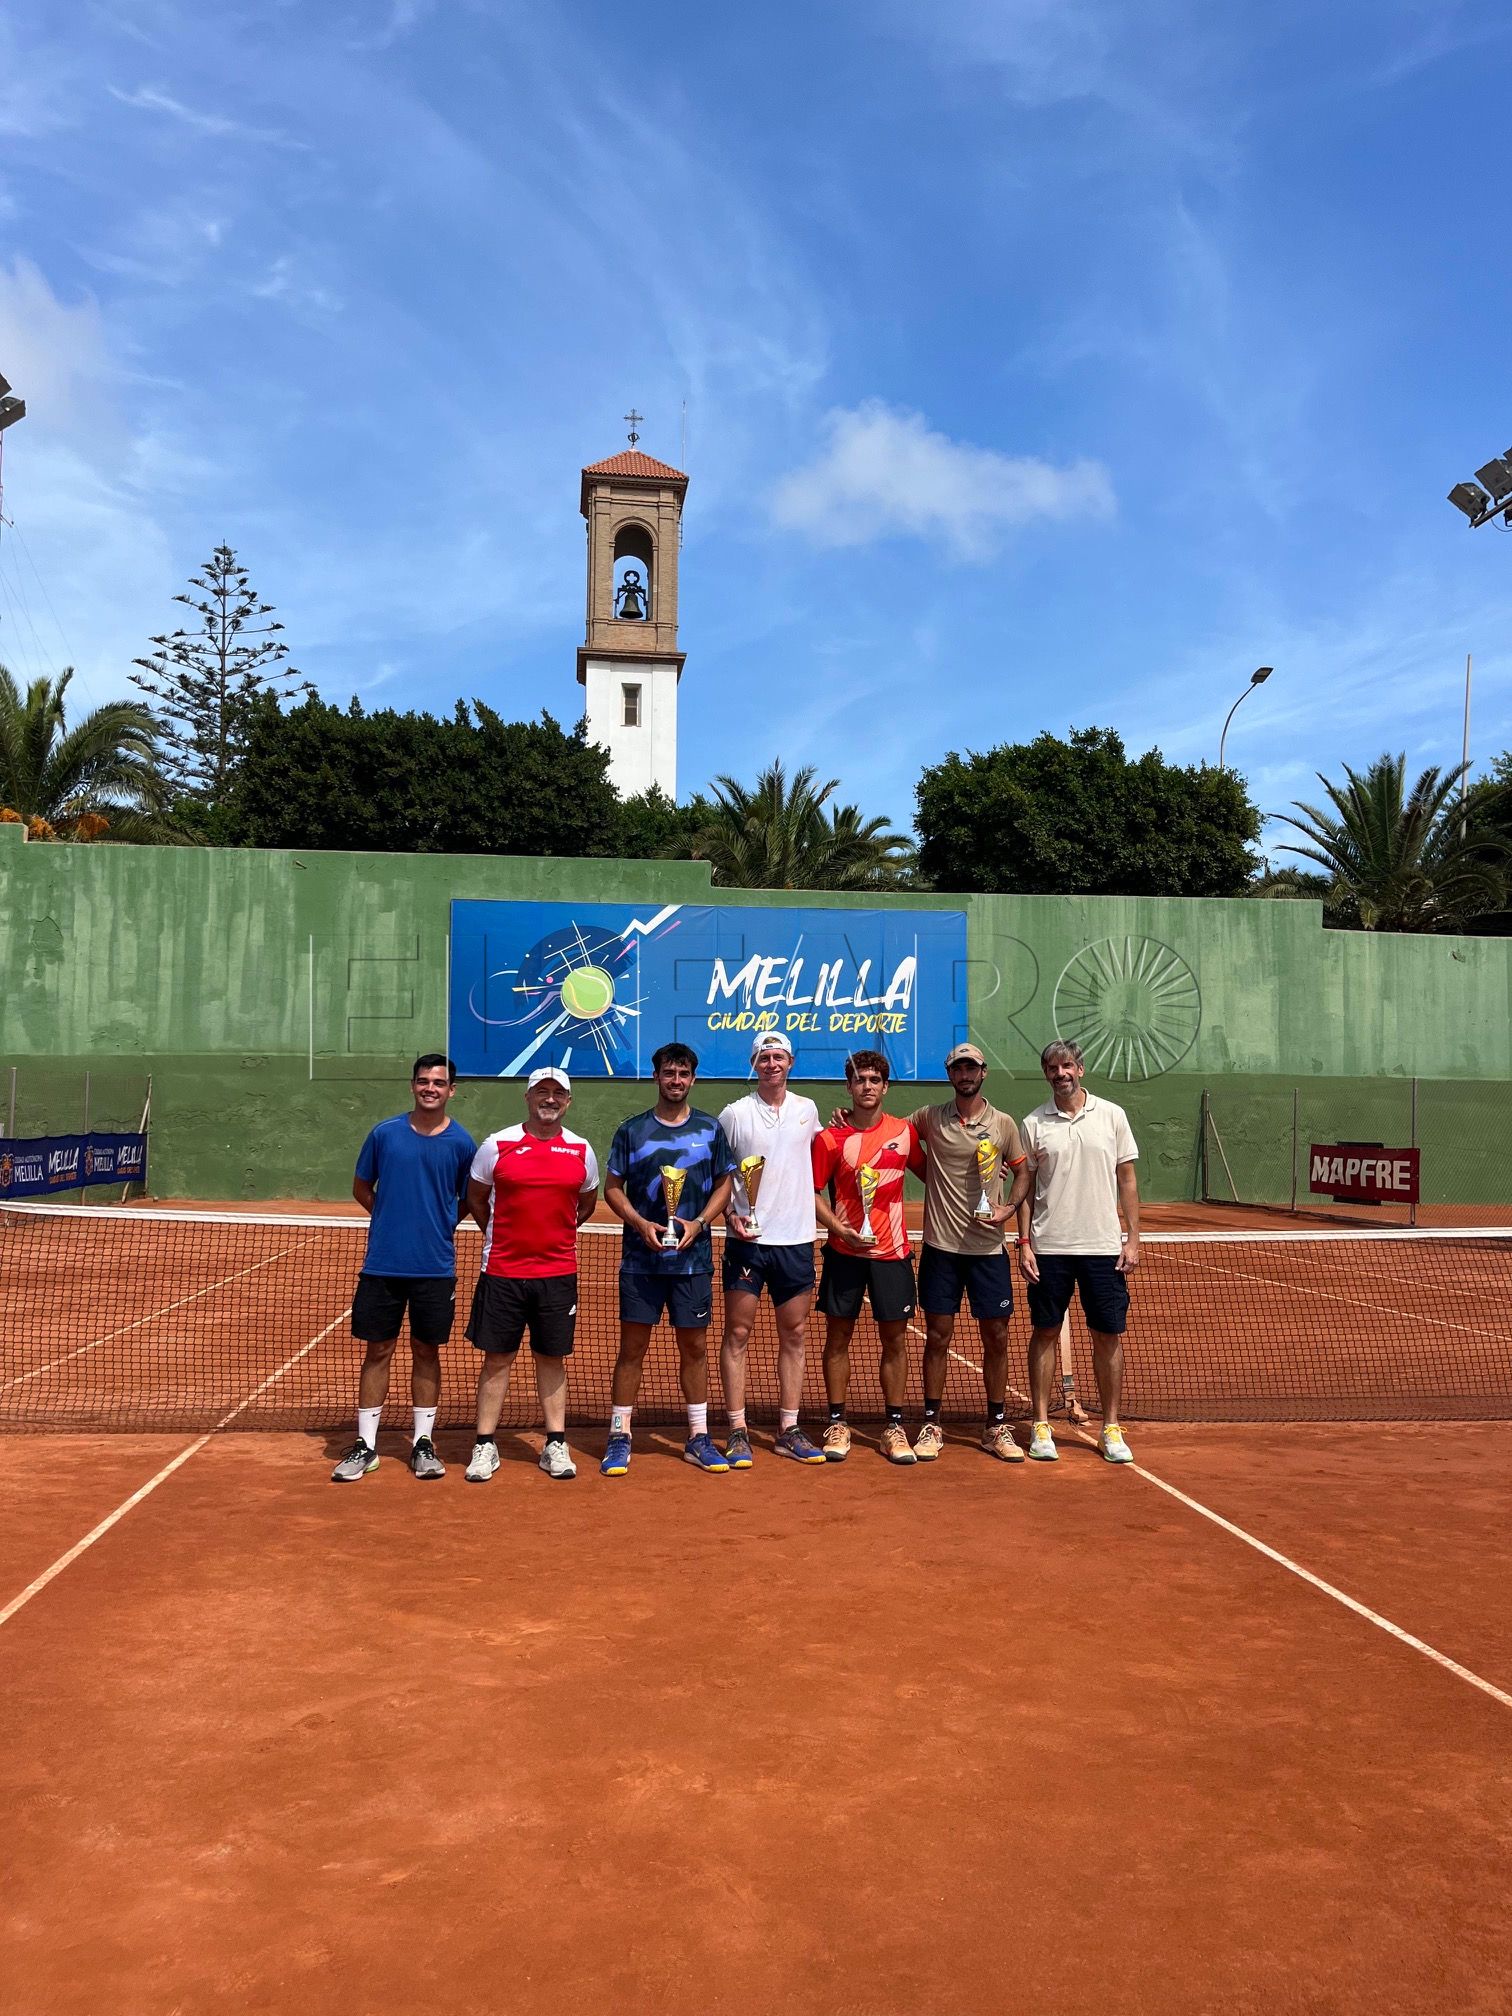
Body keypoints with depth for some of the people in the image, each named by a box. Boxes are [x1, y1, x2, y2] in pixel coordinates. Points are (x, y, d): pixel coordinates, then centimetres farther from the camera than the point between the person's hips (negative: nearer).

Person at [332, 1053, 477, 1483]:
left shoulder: (462, 1143, -1)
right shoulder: (385, 1133, 0)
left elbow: (468, 1201, 10)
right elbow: (361, 1188, 13)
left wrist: (438, 1226, 3)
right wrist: (392, 1220, 8)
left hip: (435, 1268, 0)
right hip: (382, 1265, 0)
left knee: (426, 1352, 8)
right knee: (377, 1351, 6)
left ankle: (423, 1443, 19)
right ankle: (366, 1446, 16)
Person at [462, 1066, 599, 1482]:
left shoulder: (581, 1150, 4)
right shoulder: (497, 1145, -2)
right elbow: (476, 1199, 10)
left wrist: (554, 1233, 11)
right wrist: (502, 1237, 11)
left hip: (558, 1272, 2)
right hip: (502, 1271, -1)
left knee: (552, 1359, 9)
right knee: (496, 1358, 5)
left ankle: (556, 1445, 18)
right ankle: (485, 1446, 15)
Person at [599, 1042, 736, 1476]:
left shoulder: (709, 1128, 5)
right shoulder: (631, 1130, 2)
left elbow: (724, 1183, 8)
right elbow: (612, 1187, 4)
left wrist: (699, 1222, -8)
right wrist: (641, 1224, -12)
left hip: (693, 1257, 1)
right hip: (641, 1258, -1)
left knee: (694, 1347, 8)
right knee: (632, 1348, 3)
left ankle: (699, 1438, 19)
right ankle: (619, 1437, 13)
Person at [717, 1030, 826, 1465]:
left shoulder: (807, 1110, 8)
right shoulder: (734, 1114, -2)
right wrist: (730, 1215, -12)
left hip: (797, 1238, 3)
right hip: (747, 1238, -3)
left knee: (793, 1335, 8)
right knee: (737, 1334, 0)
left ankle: (789, 1431, 17)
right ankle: (737, 1432, 9)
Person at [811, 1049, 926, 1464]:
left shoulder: (904, 1132, 4)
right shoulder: (831, 1138, -3)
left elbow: (929, 1173, 17)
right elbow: (812, 1192, -1)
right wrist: (840, 1227, -14)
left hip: (892, 1252, 1)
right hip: (844, 1252, -1)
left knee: (895, 1339, 6)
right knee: (838, 1336, 5)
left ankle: (894, 1427, 17)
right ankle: (837, 1424, 17)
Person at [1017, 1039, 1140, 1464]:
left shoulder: (1112, 1116, 3)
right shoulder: (1033, 1123, 2)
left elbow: (1127, 1180, 5)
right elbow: (1025, 1188, 5)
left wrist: (1132, 1238, 0)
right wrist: (1024, 1243, -2)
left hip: (1104, 1247, 0)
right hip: (1049, 1248, 0)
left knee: (1108, 1336, 5)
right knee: (1045, 1333, 6)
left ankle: (1111, 1428, 17)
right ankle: (1041, 1426, 16)